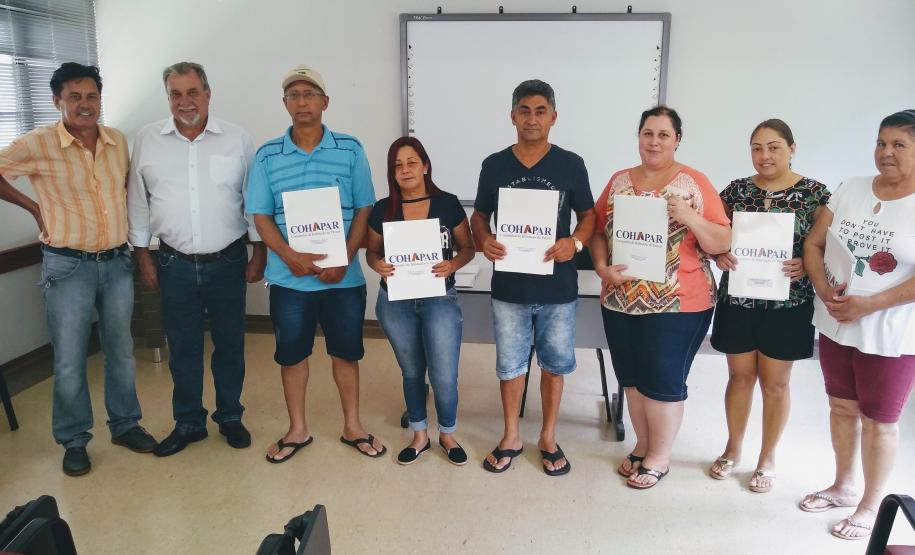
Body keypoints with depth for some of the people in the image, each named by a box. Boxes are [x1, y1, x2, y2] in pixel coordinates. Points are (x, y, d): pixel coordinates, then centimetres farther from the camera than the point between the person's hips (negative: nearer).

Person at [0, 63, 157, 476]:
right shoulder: (37, 145, -10)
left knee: (121, 351, 14)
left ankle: (125, 425, 31)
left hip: (117, 262, 4)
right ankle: (74, 441, 22)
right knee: (69, 361, 5)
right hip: (67, 266, -3)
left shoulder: (119, 141, 3)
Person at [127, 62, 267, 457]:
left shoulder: (237, 139, -2)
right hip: (175, 264, 1)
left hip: (227, 261, -1)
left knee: (230, 343, 10)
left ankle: (230, 417, 27)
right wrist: (143, 256, 5)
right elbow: (138, 202, 7)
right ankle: (188, 423, 26)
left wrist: (259, 254, 1)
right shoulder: (148, 140, 1)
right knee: (182, 347, 9)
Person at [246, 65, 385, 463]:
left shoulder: (350, 150, 0)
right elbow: (261, 216, 1)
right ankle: (297, 429, 30)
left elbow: (364, 209, -1)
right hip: (288, 278, 1)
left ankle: (352, 427, 29)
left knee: (346, 352, 11)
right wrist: (290, 257, -15)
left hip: (344, 276, 0)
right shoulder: (267, 155, 1)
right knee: (291, 354, 12)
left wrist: (345, 259, -13)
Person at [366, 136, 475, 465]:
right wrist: (378, 265, -15)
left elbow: (468, 247, 1)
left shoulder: (448, 204, -6)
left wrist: (453, 265, -19)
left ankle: (448, 435, 27)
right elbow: (372, 251, 7)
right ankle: (420, 436, 35)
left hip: (440, 300, -2)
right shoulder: (382, 210, -2)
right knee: (412, 372, 16)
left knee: (444, 376, 0)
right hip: (396, 303, 2)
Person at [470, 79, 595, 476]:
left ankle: (548, 437, 31)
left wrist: (575, 242, -15)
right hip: (509, 286, 1)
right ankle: (511, 436, 31)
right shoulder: (494, 165, 2)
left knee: (554, 363, 12)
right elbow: (479, 215, 9)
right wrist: (484, 241, -12)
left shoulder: (570, 164, -1)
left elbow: (588, 215, 5)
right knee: (509, 364, 11)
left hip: (558, 288, 0)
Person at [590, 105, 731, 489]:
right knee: (632, 378, 14)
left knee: (663, 382, 5)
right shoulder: (619, 181, 8)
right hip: (621, 301, 4)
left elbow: (722, 244, -6)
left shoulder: (695, 183, -4)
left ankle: (659, 457, 24)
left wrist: (689, 217, -23)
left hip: (678, 304, -4)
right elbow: (597, 230, 7)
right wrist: (602, 268, -10)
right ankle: (642, 446, 34)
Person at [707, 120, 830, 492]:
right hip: (738, 300, 2)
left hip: (787, 304, -2)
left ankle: (767, 458, 27)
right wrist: (719, 255, -13)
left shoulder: (814, 193, -3)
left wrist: (806, 265, -21)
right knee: (740, 376, 12)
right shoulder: (736, 190, 3)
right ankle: (733, 448, 31)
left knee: (775, 383, 9)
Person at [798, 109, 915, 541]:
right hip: (835, 324, 5)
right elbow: (813, 243, 2)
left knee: (878, 421, 9)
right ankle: (844, 486, 38)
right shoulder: (850, 189, 3)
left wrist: (870, 304, -24)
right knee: (841, 407, 18)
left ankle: (871, 506, 28)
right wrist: (823, 289, -13)